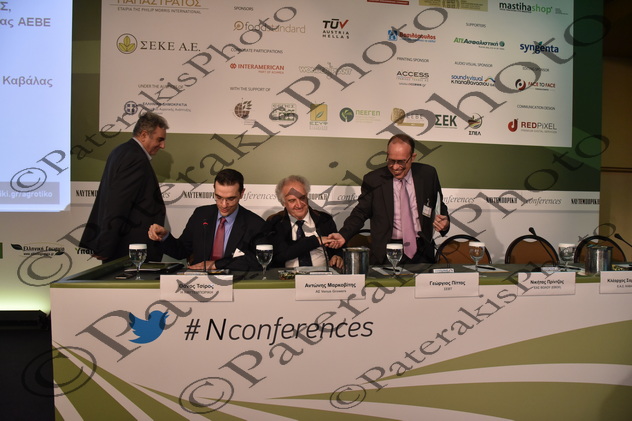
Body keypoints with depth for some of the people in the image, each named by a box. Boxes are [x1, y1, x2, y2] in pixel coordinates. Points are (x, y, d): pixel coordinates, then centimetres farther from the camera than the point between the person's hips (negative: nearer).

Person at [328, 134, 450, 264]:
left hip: (421, 250, 2)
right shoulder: (373, 180, 0)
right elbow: (360, 213, 4)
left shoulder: (428, 174, 5)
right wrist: (343, 235, -12)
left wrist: (444, 222, -5)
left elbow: (440, 207, 16)